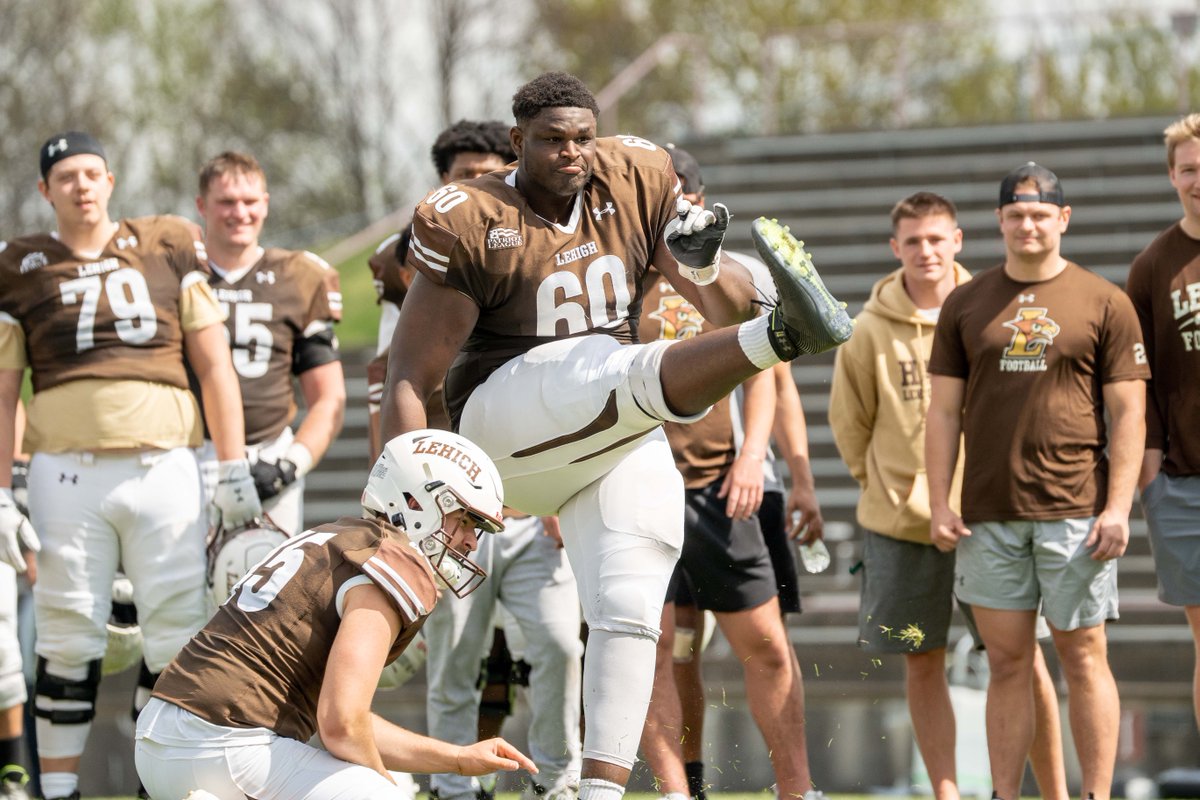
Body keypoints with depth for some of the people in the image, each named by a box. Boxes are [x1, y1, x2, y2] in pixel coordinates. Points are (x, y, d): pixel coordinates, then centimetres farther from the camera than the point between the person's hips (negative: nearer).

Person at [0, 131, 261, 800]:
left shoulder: (167, 249, 11)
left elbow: (214, 365, 9)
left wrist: (234, 469, 3)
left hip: (164, 467, 1)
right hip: (67, 470, -1)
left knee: (178, 637, -1)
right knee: (70, 643, 1)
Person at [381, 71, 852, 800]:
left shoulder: (636, 184, 3)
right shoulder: (470, 226, -9)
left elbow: (732, 308, 4)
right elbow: (412, 378, -7)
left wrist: (704, 265, -19)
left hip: (619, 439, 5)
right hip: (506, 421, -5)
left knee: (628, 616, -9)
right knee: (640, 375, -34)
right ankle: (785, 333, -60)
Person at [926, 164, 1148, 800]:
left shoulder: (1104, 304, 2)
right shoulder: (967, 305, 10)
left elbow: (1128, 413, 0)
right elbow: (944, 412, 11)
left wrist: (1118, 508, -8)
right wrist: (939, 504, 3)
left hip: (1075, 512, -3)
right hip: (990, 515, 3)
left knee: (1083, 658, 0)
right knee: (1006, 663, 6)